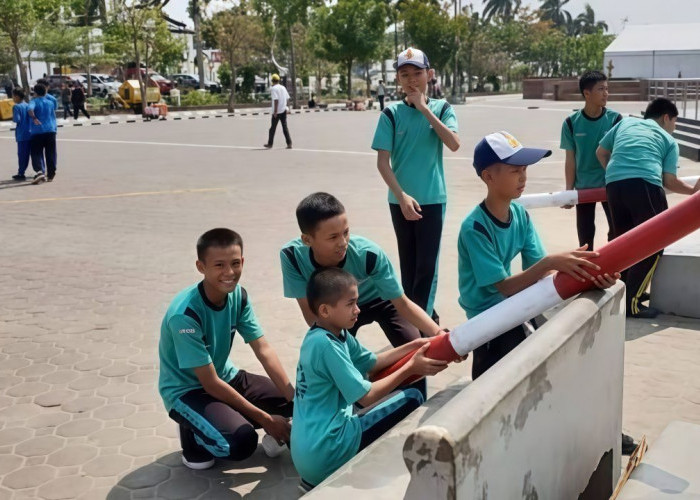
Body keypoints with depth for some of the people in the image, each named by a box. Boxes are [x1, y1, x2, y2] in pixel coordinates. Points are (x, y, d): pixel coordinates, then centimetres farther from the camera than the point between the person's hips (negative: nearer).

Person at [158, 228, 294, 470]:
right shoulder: (184, 314, -30)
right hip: (186, 390, -7)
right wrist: (265, 418, -23)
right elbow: (210, 383, -26)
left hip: (225, 377, 7)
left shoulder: (238, 295, -10)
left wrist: (294, 398, -19)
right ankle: (193, 435, 1)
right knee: (242, 441, -30)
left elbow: (263, 350, -8)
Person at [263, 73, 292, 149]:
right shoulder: (283, 87, 10)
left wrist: (275, 111, -18)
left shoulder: (273, 88, -11)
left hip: (277, 111, -6)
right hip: (284, 110, 6)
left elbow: (276, 100, -19)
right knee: (285, 127, 5)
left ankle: (270, 144, 15)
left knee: (273, 128, 6)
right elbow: (287, 98, 11)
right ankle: (289, 144, -4)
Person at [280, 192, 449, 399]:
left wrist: (439, 334, -44)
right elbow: (311, 314, -24)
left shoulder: (369, 254, -40)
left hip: (380, 299, -1)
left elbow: (403, 303, -31)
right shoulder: (292, 256, -34)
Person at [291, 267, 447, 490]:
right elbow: (367, 396, -15)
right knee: (412, 400, -5)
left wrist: (414, 346, 10)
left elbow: (371, 363, 20)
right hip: (324, 453, -9)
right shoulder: (325, 344, -18)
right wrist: (411, 368, -9)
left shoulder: (337, 334, 10)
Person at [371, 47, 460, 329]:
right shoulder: (391, 114, -3)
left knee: (427, 264, -3)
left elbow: (454, 144, -17)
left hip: (432, 199, -1)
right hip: (400, 200, 1)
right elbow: (382, 161, -7)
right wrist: (402, 196, -18)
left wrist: (424, 108, -18)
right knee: (409, 263, 12)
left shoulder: (441, 108, -1)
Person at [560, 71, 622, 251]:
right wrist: (569, 190, -6)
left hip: (611, 184, 0)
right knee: (585, 233, 13)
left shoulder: (615, 119, -9)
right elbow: (570, 160, -4)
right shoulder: (571, 123, -9)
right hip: (584, 186, 0)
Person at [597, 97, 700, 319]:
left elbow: (601, 152, 34)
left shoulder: (625, 123, 29)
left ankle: (626, 292, 27)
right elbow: (669, 181, 9)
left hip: (614, 184, 5)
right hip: (645, 184, -5)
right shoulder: (668, 140, 19)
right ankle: (631, 302, -4)